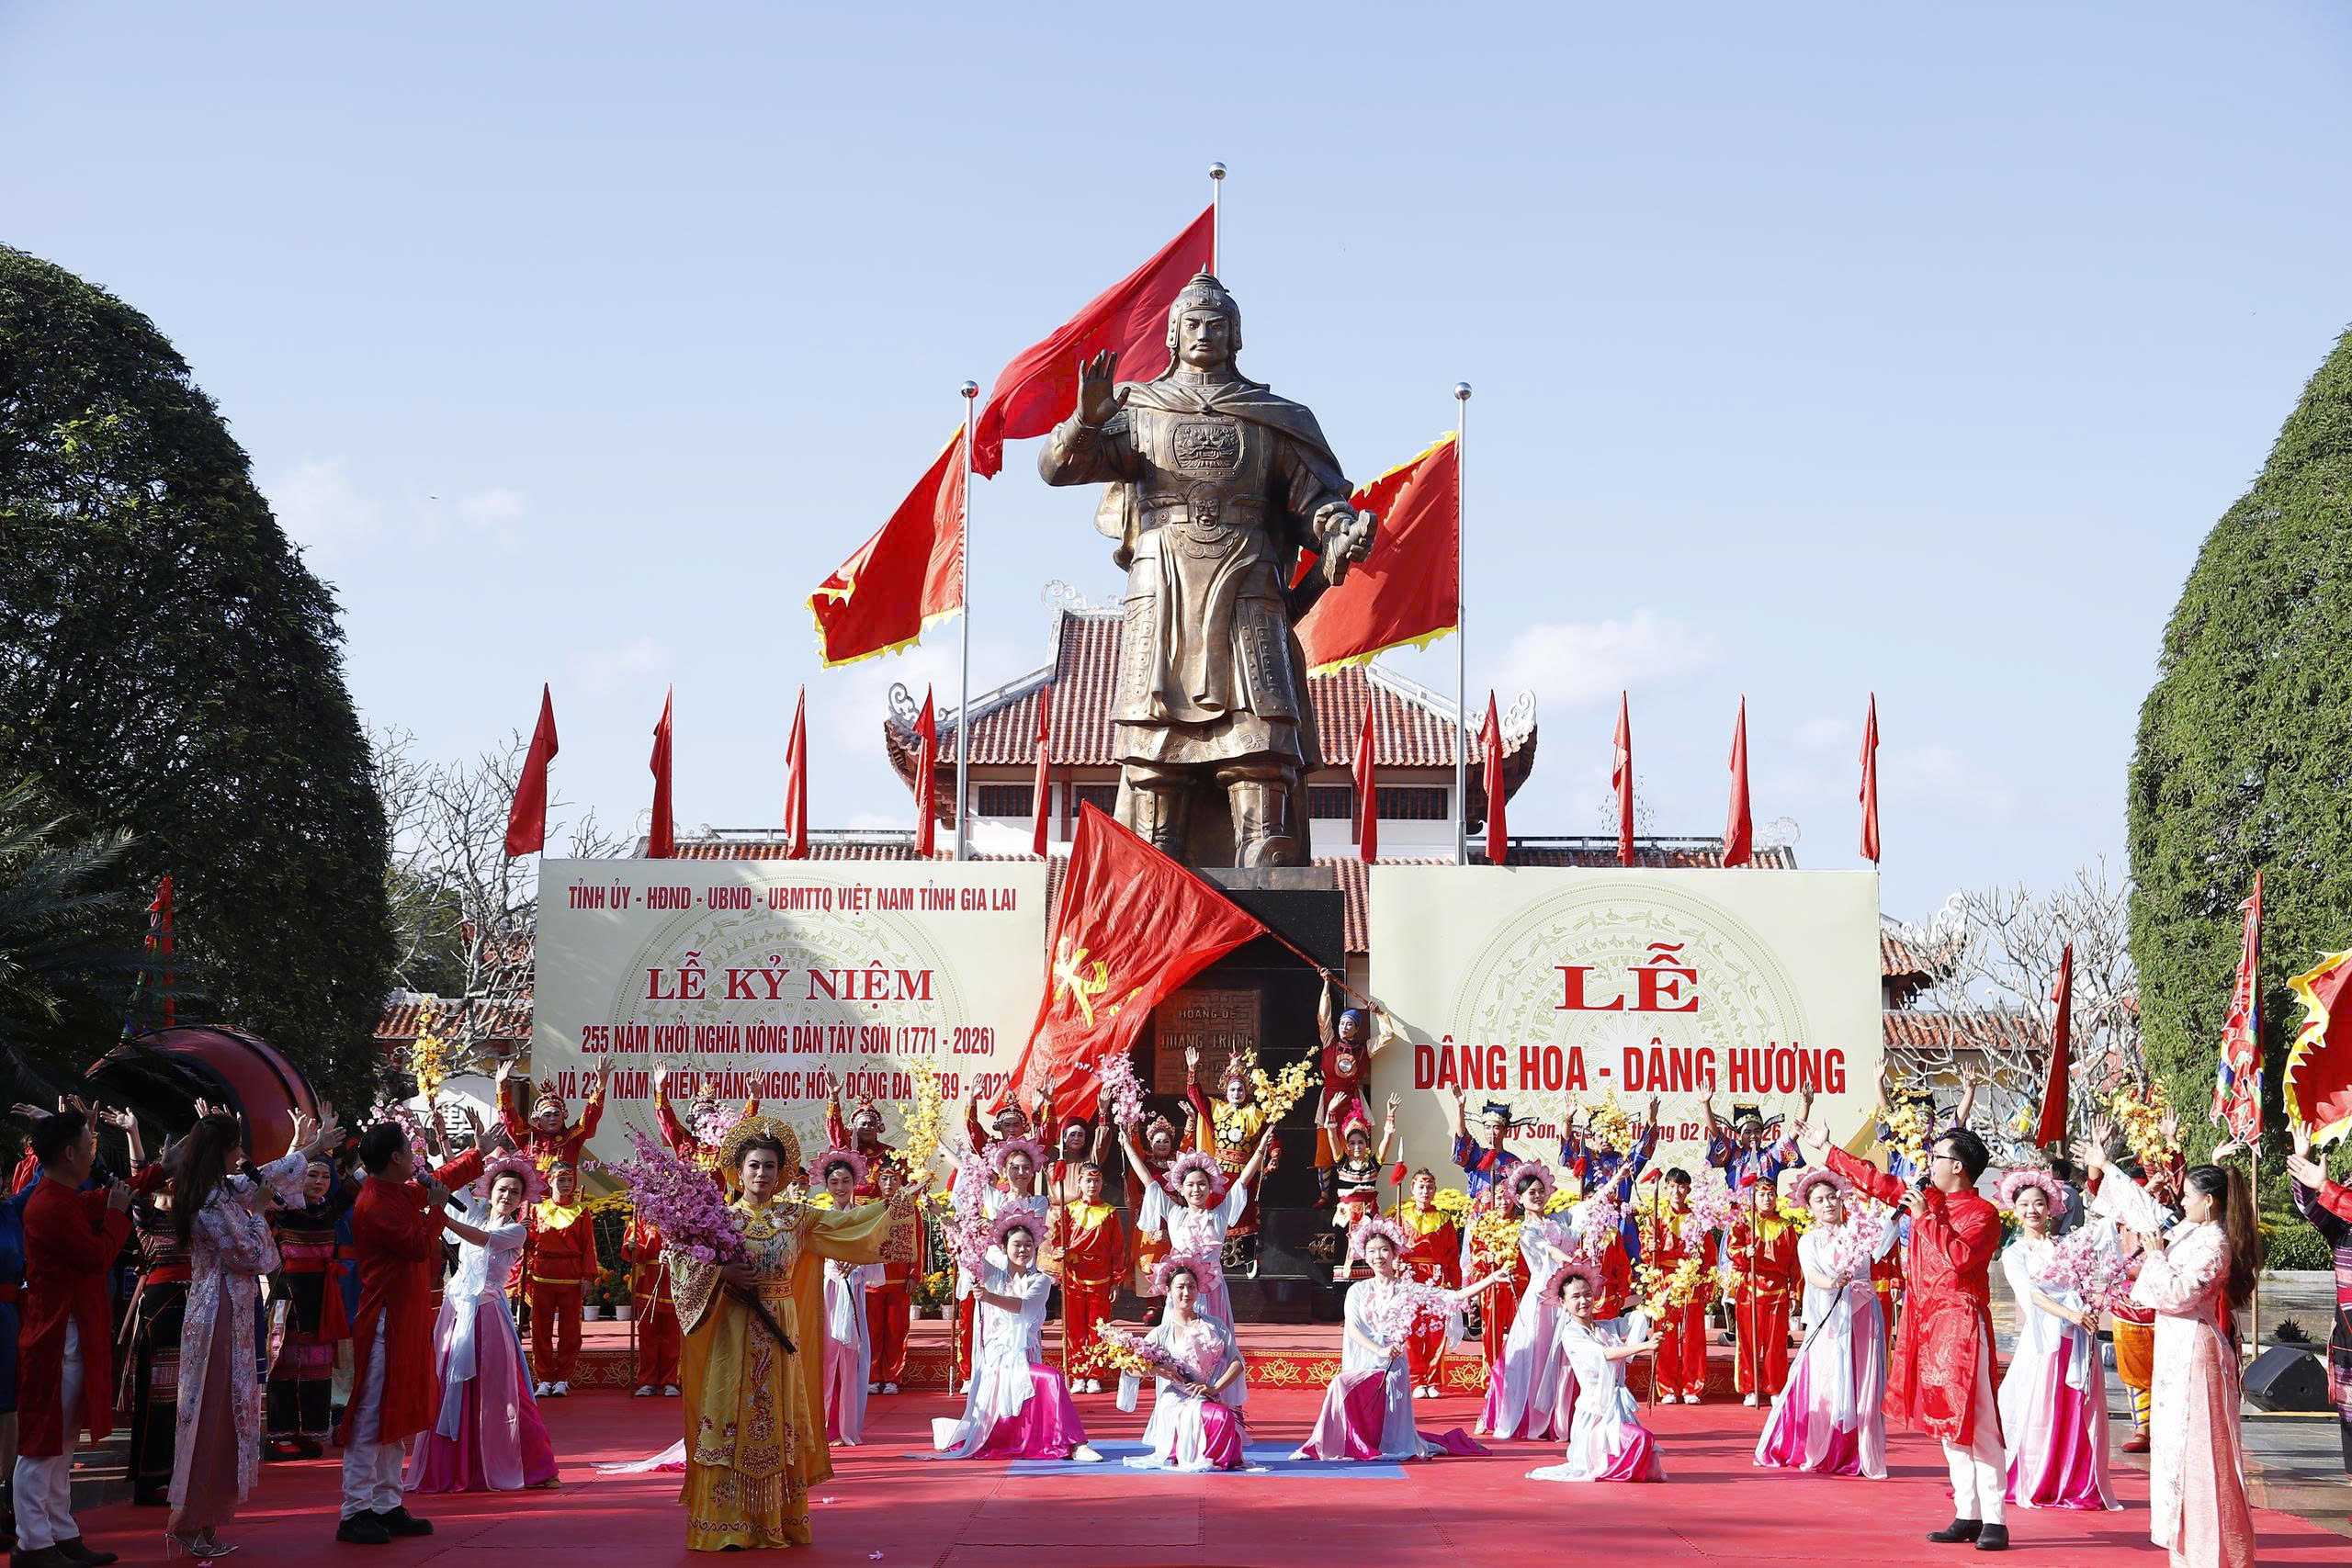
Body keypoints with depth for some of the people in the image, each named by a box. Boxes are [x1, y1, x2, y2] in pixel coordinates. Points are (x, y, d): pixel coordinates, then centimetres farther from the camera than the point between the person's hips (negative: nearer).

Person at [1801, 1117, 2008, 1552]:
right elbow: (1877, 1182, 20)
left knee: (1975, 1422, -9)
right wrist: (1826, 1149, 22)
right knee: (1946, 1423, 8)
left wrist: (1926, 1218, -17)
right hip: (1926, 1321, 8)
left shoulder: (1984, 1214, -8)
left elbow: (1959, 1257, -23)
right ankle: (1967, 1515, 12)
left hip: (1960, 1323, -8)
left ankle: (1994, 1520, -8)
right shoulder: (1927, 1198, 12)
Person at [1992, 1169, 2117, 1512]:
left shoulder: (2067, 1245, 16)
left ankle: (2080, 1487, 7)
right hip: (2043, 1338, -3)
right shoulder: (2014, 1254, 6)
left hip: (2080, 1338, 3)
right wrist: (2069, 1314, -22)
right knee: (2039, 1414, -4)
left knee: (2081, 1415, 1)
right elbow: (2029, 1293, -10)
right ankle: (2036, 1487, 4)